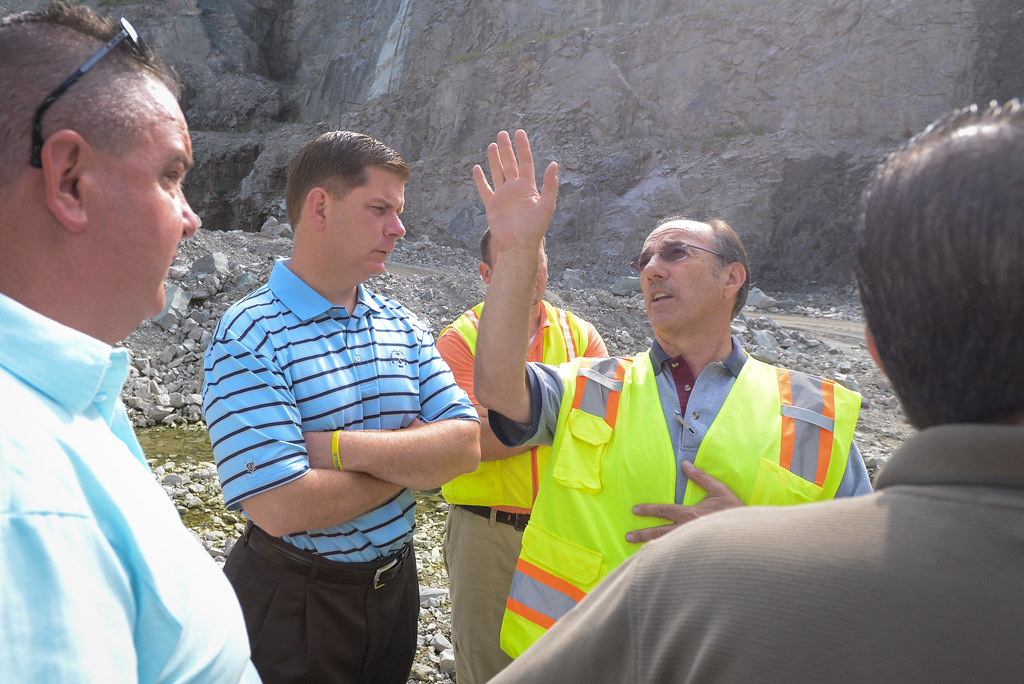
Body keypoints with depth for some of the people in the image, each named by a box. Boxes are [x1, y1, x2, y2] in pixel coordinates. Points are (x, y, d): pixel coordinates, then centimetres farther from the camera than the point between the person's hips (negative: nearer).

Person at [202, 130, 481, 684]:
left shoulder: (401, 325, 2)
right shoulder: (250, 336, -19)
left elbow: (465, 446, -8)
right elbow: (283, 508, -27)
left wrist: (342, 447, -22)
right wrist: (412, 455, -14)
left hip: (395, 583, 6)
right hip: (292, 603, -6)